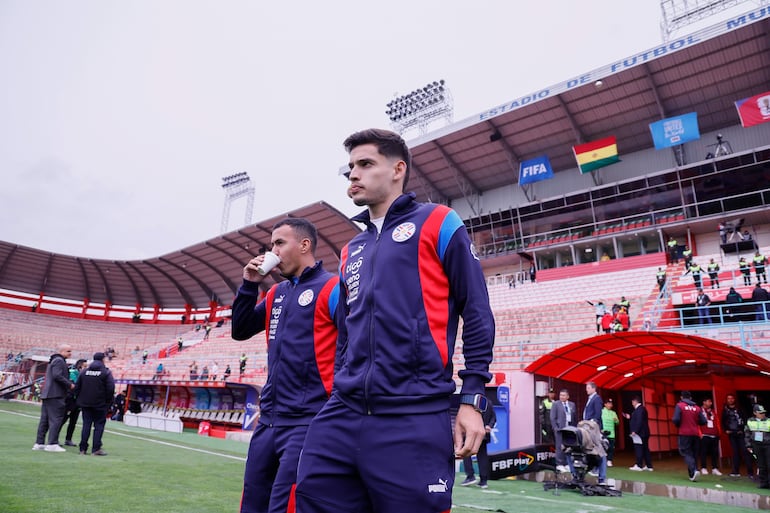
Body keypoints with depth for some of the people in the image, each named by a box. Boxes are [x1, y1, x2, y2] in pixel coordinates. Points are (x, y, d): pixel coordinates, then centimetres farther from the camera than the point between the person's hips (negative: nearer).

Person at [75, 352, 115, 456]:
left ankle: (83, 448, 11)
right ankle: (96, 449, 0)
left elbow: (77, 387, 9)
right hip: (100, 404, -5)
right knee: (99, 426, 1)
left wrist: (80, 399, 15)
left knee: (86, 425, 11)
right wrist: (108, 401, -1)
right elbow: (110, 388, -13)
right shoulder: (106, 372, -7)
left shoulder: (84, 371, 9)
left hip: (85, 403, 5)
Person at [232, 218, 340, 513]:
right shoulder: (276, 293, 13)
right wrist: (249, 285, 6)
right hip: (268, 420, 8)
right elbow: (240, 331, 18)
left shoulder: (331, 288, -10)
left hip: (306, 422, -8)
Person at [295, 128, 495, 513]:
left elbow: (477, 313, -3)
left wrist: (472, 399, -8)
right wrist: (338, 394, 17)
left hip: (413, 420, -5)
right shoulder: (351, 251, 20)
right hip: (342, 416, 6)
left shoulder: (437, 223, 2)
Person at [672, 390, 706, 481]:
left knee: (685, 452, 0)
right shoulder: (697, 407, 5)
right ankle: (692, 474, 16)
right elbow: (703, 421, 2)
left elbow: (676, 419, -15)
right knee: (693, 453, 14)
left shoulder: (679, 405, -6)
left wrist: (678, 425, 7)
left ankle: (694, 470, -22)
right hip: (695, 434, 4)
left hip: (685, 433, -4)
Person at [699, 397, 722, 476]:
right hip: (704, 436, -5)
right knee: (704, 452, -1)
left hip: (714, 436, 6)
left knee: (715, 452, 6)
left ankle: (715, 469, 14)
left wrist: (718, 433, 11)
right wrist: (700, 433, -12)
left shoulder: (713, 411, 17)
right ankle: (703, 468, 6)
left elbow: (717, 423, 19)